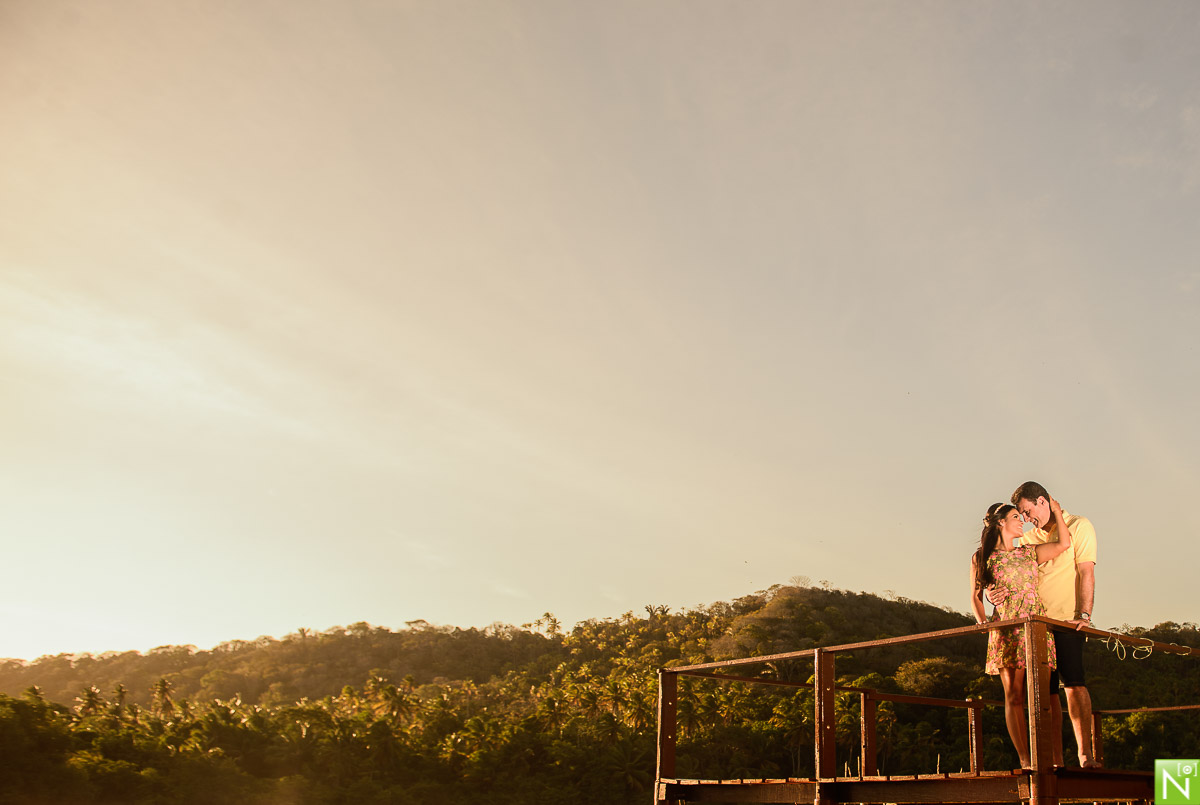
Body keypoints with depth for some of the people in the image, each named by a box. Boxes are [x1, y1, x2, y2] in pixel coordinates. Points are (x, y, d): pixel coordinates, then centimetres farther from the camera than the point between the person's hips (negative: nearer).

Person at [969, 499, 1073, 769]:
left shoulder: (1029, 553, 19)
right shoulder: (981, 557, 10)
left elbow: (1064, 544, 9)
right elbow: (975, 597, 10)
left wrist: (1056, 511, 19)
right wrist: (983, 623, -6)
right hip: (1006, 631, -3)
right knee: (1014, 695, -8)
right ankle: (1025, 760, -7)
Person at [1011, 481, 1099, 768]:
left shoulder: (1078, 526, 2)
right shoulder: (1030, 537, 20)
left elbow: (1086, 572, -8)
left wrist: (1084, 614, -19)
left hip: (1067, 619, -5)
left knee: (1074, 684, -15)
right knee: (1047, 690, 2)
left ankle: (1085, 755, -12)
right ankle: (1055, 760, 6)